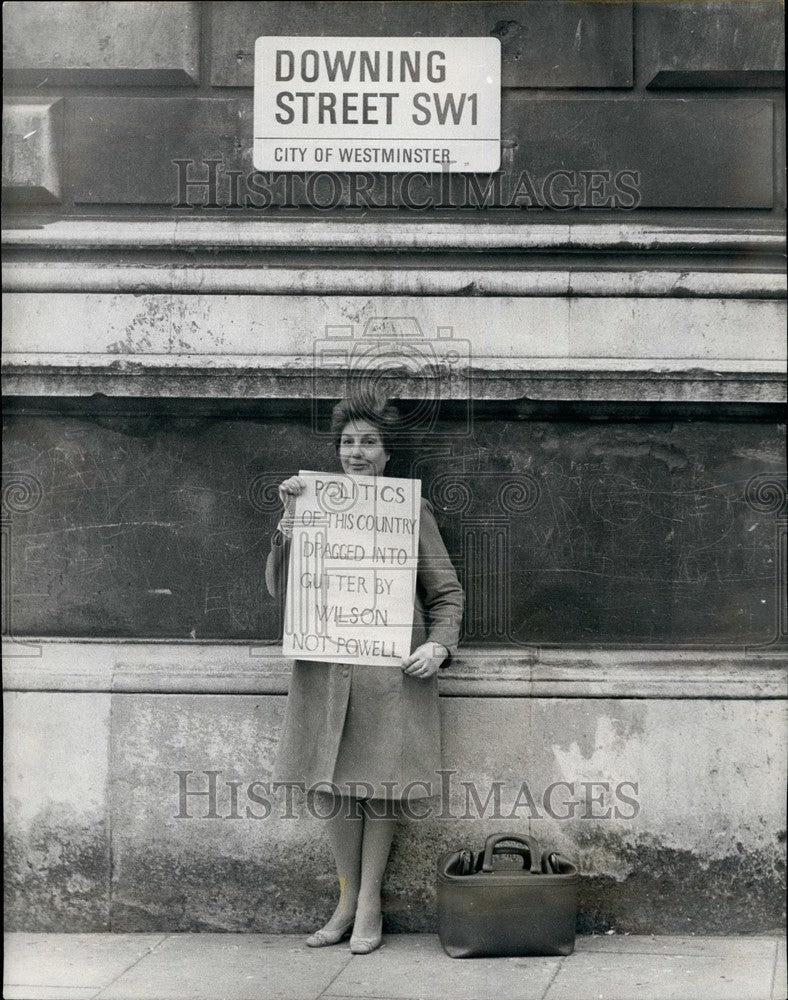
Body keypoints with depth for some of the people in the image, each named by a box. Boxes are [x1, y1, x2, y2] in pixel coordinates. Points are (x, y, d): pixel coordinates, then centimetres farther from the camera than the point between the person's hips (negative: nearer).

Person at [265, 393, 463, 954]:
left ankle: (370, 905, 13)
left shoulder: (412, 512, 4)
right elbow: (278, 587, 4)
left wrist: (439, 645, -10)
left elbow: (447, 592, 7)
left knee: (381, 783, 2)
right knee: (338, 785, 6)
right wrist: (289, 518, -6)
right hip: (328, 669, 2)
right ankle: (347, 901, 20)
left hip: (391, 668, -2)